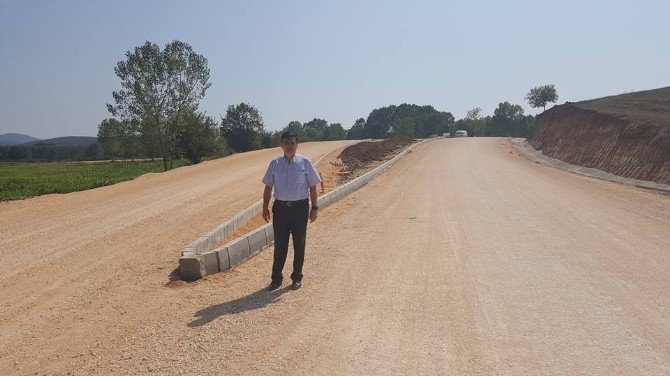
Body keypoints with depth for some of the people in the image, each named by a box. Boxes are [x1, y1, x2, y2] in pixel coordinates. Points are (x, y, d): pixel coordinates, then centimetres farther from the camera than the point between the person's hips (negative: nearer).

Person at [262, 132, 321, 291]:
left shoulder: (305, 162, -1)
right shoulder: (275, 164, 3)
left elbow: (312, 186, 1)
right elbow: (268, 187, 8)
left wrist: (314, 208, -3)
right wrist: (265, 207, 3)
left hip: (300, 207, -1)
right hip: (280, 207, 1)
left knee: (299, 244, 9)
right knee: (279, 244, 7)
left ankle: (297, 277, 23)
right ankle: (276, 278, 19)